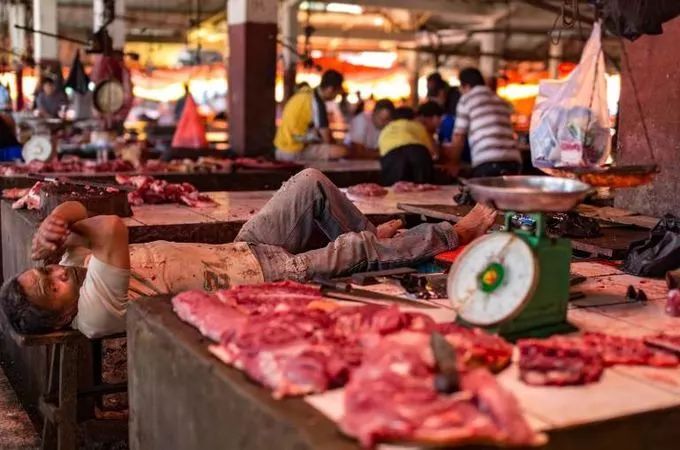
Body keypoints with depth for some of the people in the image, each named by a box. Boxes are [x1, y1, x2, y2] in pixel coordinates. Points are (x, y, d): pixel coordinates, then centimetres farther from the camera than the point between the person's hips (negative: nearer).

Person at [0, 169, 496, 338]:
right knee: (357, 250, -4)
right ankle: (454, 235, 19)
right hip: (262, 276, -8)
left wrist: (53, 226, -27)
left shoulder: (73, 264, -4)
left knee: (313, 181, 9)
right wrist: (71, 230, -22)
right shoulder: (97, 310, -31)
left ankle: (368, 234, 32)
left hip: (239, 249, 9)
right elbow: (114, 227, -43)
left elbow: (75, 209, -6)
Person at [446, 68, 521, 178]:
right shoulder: (502, 102, 26)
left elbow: (458, 139, 11)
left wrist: (452, 164, 24)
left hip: (487, 162, -5)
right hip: (513, 160, 6)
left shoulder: (467, 99, 10)